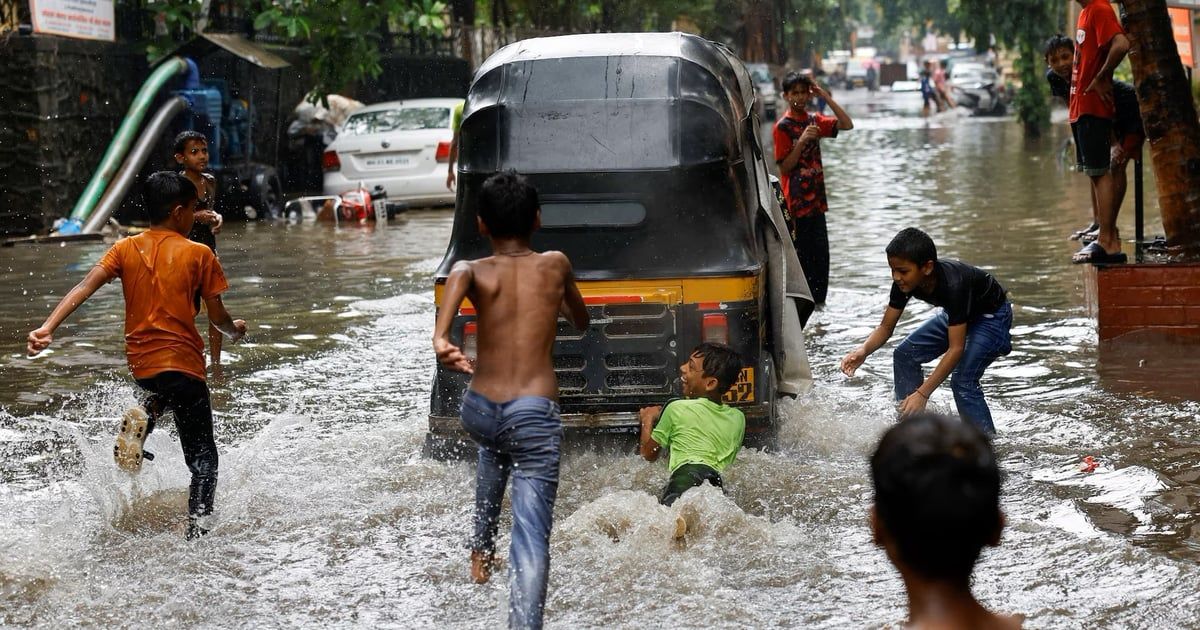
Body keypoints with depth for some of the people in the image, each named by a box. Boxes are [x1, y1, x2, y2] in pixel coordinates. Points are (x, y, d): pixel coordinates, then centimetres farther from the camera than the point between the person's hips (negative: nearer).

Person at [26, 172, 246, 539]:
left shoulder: (126, 249, 6)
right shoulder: (199, 254, -5)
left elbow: (86, 286, -8)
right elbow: (217, 317, -3)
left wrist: (48, 327, -16)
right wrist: (235, 330, 20)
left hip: (139, 363, 5)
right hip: (182, 362, -5)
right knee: (203, 460, 2)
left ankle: (145, 415, 10)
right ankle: (196, 535, -15)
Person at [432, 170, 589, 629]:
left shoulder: (474, 271, 4)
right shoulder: (556, 265, 7)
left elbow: (458, 278, -22)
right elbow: (581, 323, 24)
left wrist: (440, 338, -36)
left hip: (478, 413, 3)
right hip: (535, 413, -3)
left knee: (493, 448, 39)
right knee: (531, 535, -8)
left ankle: (481, 549, 43)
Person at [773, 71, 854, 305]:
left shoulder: (814, 121, 10)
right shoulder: (783, 127, -8)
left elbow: (847, 125, 1)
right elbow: (785, 167, -12)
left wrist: (825, 96, -2)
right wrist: (802, 141, -24)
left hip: (816, 199, 6)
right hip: (796, 204, -6)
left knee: (821, 257, 9)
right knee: (803, 257, -2)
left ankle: (819, 304, 17)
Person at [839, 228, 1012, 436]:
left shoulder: (953, 285, -40)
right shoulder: (904, 283, -20)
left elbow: (956, 349, -40)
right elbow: (886, 327, -9)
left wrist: (922, 393, -44)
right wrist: (864, 350, -31)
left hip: (992, 315, -8)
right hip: (956, 314, 8)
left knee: (963, 381, -24)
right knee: (905, 354, 0)